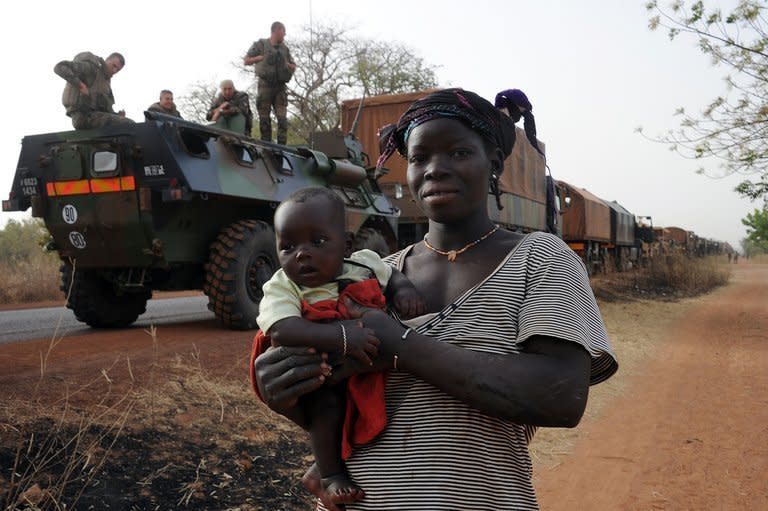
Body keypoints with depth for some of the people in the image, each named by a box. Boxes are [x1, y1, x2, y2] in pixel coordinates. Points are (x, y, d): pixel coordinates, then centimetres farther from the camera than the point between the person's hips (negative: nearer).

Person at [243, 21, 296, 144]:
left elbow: (293, 66, 22)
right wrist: (261, 58, -8)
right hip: (265, 85, -3)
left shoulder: (285, 49, 16)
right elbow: (246, 61, 3)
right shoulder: (260, 45, 4)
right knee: (264, 119, -1)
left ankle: (282, 146, -9)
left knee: (282, 118, -8)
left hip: (280, 87, 3)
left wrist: (286, 64, 2)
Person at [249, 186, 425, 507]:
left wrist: (404, 290, -7)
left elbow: (392, 275, 17)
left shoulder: (363, 264, -3)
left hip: (373, 366, 6)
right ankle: (331, 473, -6)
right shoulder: (282, 288, -14)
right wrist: (339, 336, -43)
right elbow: (282, 330, -32)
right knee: (325, 401, -30)